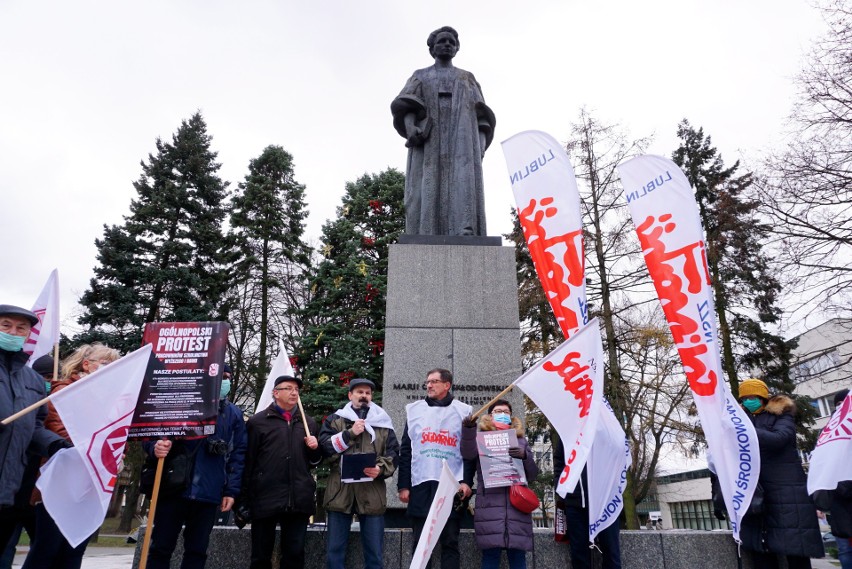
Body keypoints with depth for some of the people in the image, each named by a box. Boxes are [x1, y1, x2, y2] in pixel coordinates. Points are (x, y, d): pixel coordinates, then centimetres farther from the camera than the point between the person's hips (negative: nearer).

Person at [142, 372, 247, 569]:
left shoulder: (234, 414, 7)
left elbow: (238, 453, 7)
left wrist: (231, 490, 1)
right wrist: (155, 447, -19)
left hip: (208, 494, 2)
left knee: (197, 551, 8)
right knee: (161, 548, 5)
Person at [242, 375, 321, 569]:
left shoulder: (308, 423, 14)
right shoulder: (258, 422, 1)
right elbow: (248, 462, -1)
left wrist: (315, 449, -1)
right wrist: (245, 499, -4)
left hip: (298, 500, 3)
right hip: (265, 499, -3)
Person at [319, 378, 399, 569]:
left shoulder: (383, 422, 10)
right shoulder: (335, 420, 9)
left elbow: (394, 453, 6)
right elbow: (325, 446, -5)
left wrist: (380, 469, -12)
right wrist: (350, 433, -11)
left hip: (372, 494, 1)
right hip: (340, 492, 0)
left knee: (374, 551, 8)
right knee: (334, 549, 9)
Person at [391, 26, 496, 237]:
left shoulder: (467, 78, 29)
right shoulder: (420, 76, 26)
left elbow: (481, 115, 17)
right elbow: (405, 106, 8)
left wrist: (482, 144, -3)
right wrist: (410, 127, -15)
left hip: (461, 138, 1)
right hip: (429, 139, 0)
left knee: (464, 180, -24)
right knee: (428, 188, -19)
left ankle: (467, 232, -40)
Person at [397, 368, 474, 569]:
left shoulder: (463, 411, 6)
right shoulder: (414, 410, 11)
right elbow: (406, 451, 9)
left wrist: (467, 481, -6)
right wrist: (403, 485, 3)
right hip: (421, 486, 2)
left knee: (450, 542, 5)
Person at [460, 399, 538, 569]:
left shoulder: (520, 440, 19)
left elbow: (533, 475, 12)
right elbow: (468, 453, -10)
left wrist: (525, 456, -8)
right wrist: (469, 428, -26)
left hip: (517, 505, 2)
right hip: (490, 505, -2)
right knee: (490, 555, -5)